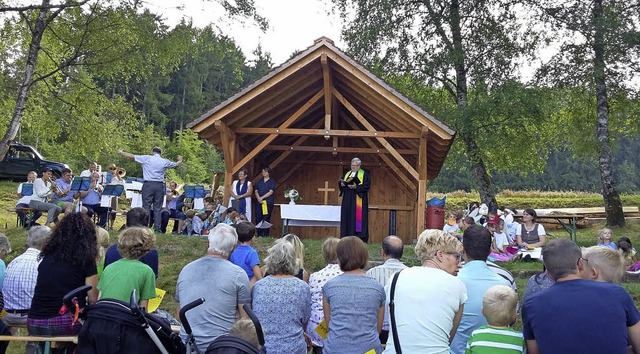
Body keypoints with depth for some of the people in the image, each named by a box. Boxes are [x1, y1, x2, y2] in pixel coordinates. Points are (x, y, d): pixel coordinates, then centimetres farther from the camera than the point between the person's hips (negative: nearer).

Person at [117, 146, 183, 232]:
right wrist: (180, 160, 46)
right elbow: (176, 164, 23)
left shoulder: (146, 158, 1)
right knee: (157, 208, 4)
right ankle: (157, 228, 2)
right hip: (159, 185, 2)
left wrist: (121, 152, 24)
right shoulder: (165, 161, 7)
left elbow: (131, 156, 8)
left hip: (148, 184, -2)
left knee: (146, 207, 0)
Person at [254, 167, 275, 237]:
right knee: (258, 218, -2)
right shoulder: (259, 181, 16)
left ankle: (265, 235, -1)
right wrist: (258, 198, -8)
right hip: (259, 202, 4)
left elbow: (271, 192, -6)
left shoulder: (272, 181, 4)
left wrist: (262, 198, -13)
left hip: (268, 202, -4)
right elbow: (256, 191, 11)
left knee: (266, 219, -6)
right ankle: (259, 234, 4)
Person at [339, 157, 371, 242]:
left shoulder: (364, 174, -1)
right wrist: (342, 183, -7)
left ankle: (360, 237, -8)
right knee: (347, 217, 4)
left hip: (358, 200, -6)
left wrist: (356, 187, -21)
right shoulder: (347, 174, 18)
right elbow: (340, 182, 17)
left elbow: (367, 186, -11)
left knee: (358, 217, -10)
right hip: (347, 199, 6)